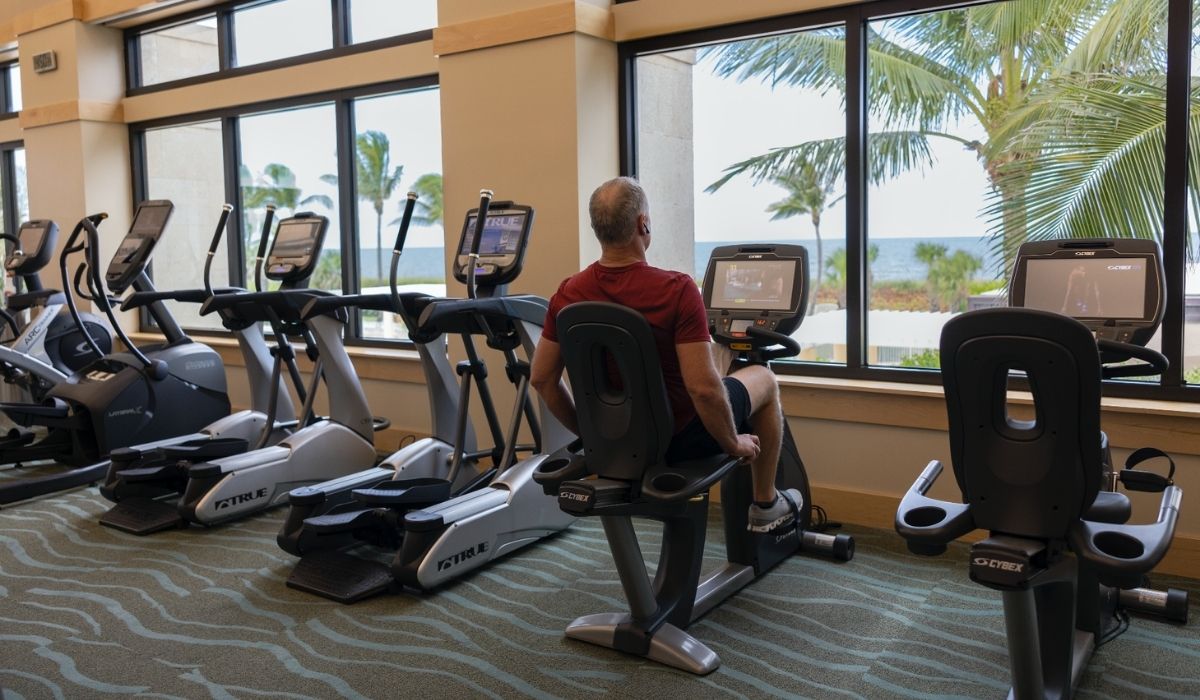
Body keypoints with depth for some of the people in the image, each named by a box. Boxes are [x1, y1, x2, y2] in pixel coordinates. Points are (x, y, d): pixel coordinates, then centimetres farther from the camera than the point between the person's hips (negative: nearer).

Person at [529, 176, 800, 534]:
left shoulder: (568, 294, -11)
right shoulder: (677, 291, -28)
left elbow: (542, 378, -4)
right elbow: (704, 388, -30)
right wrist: (734, 443, -11)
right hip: (679, 439, -5)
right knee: (763, 379, 23)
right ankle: (766, 504, 34)